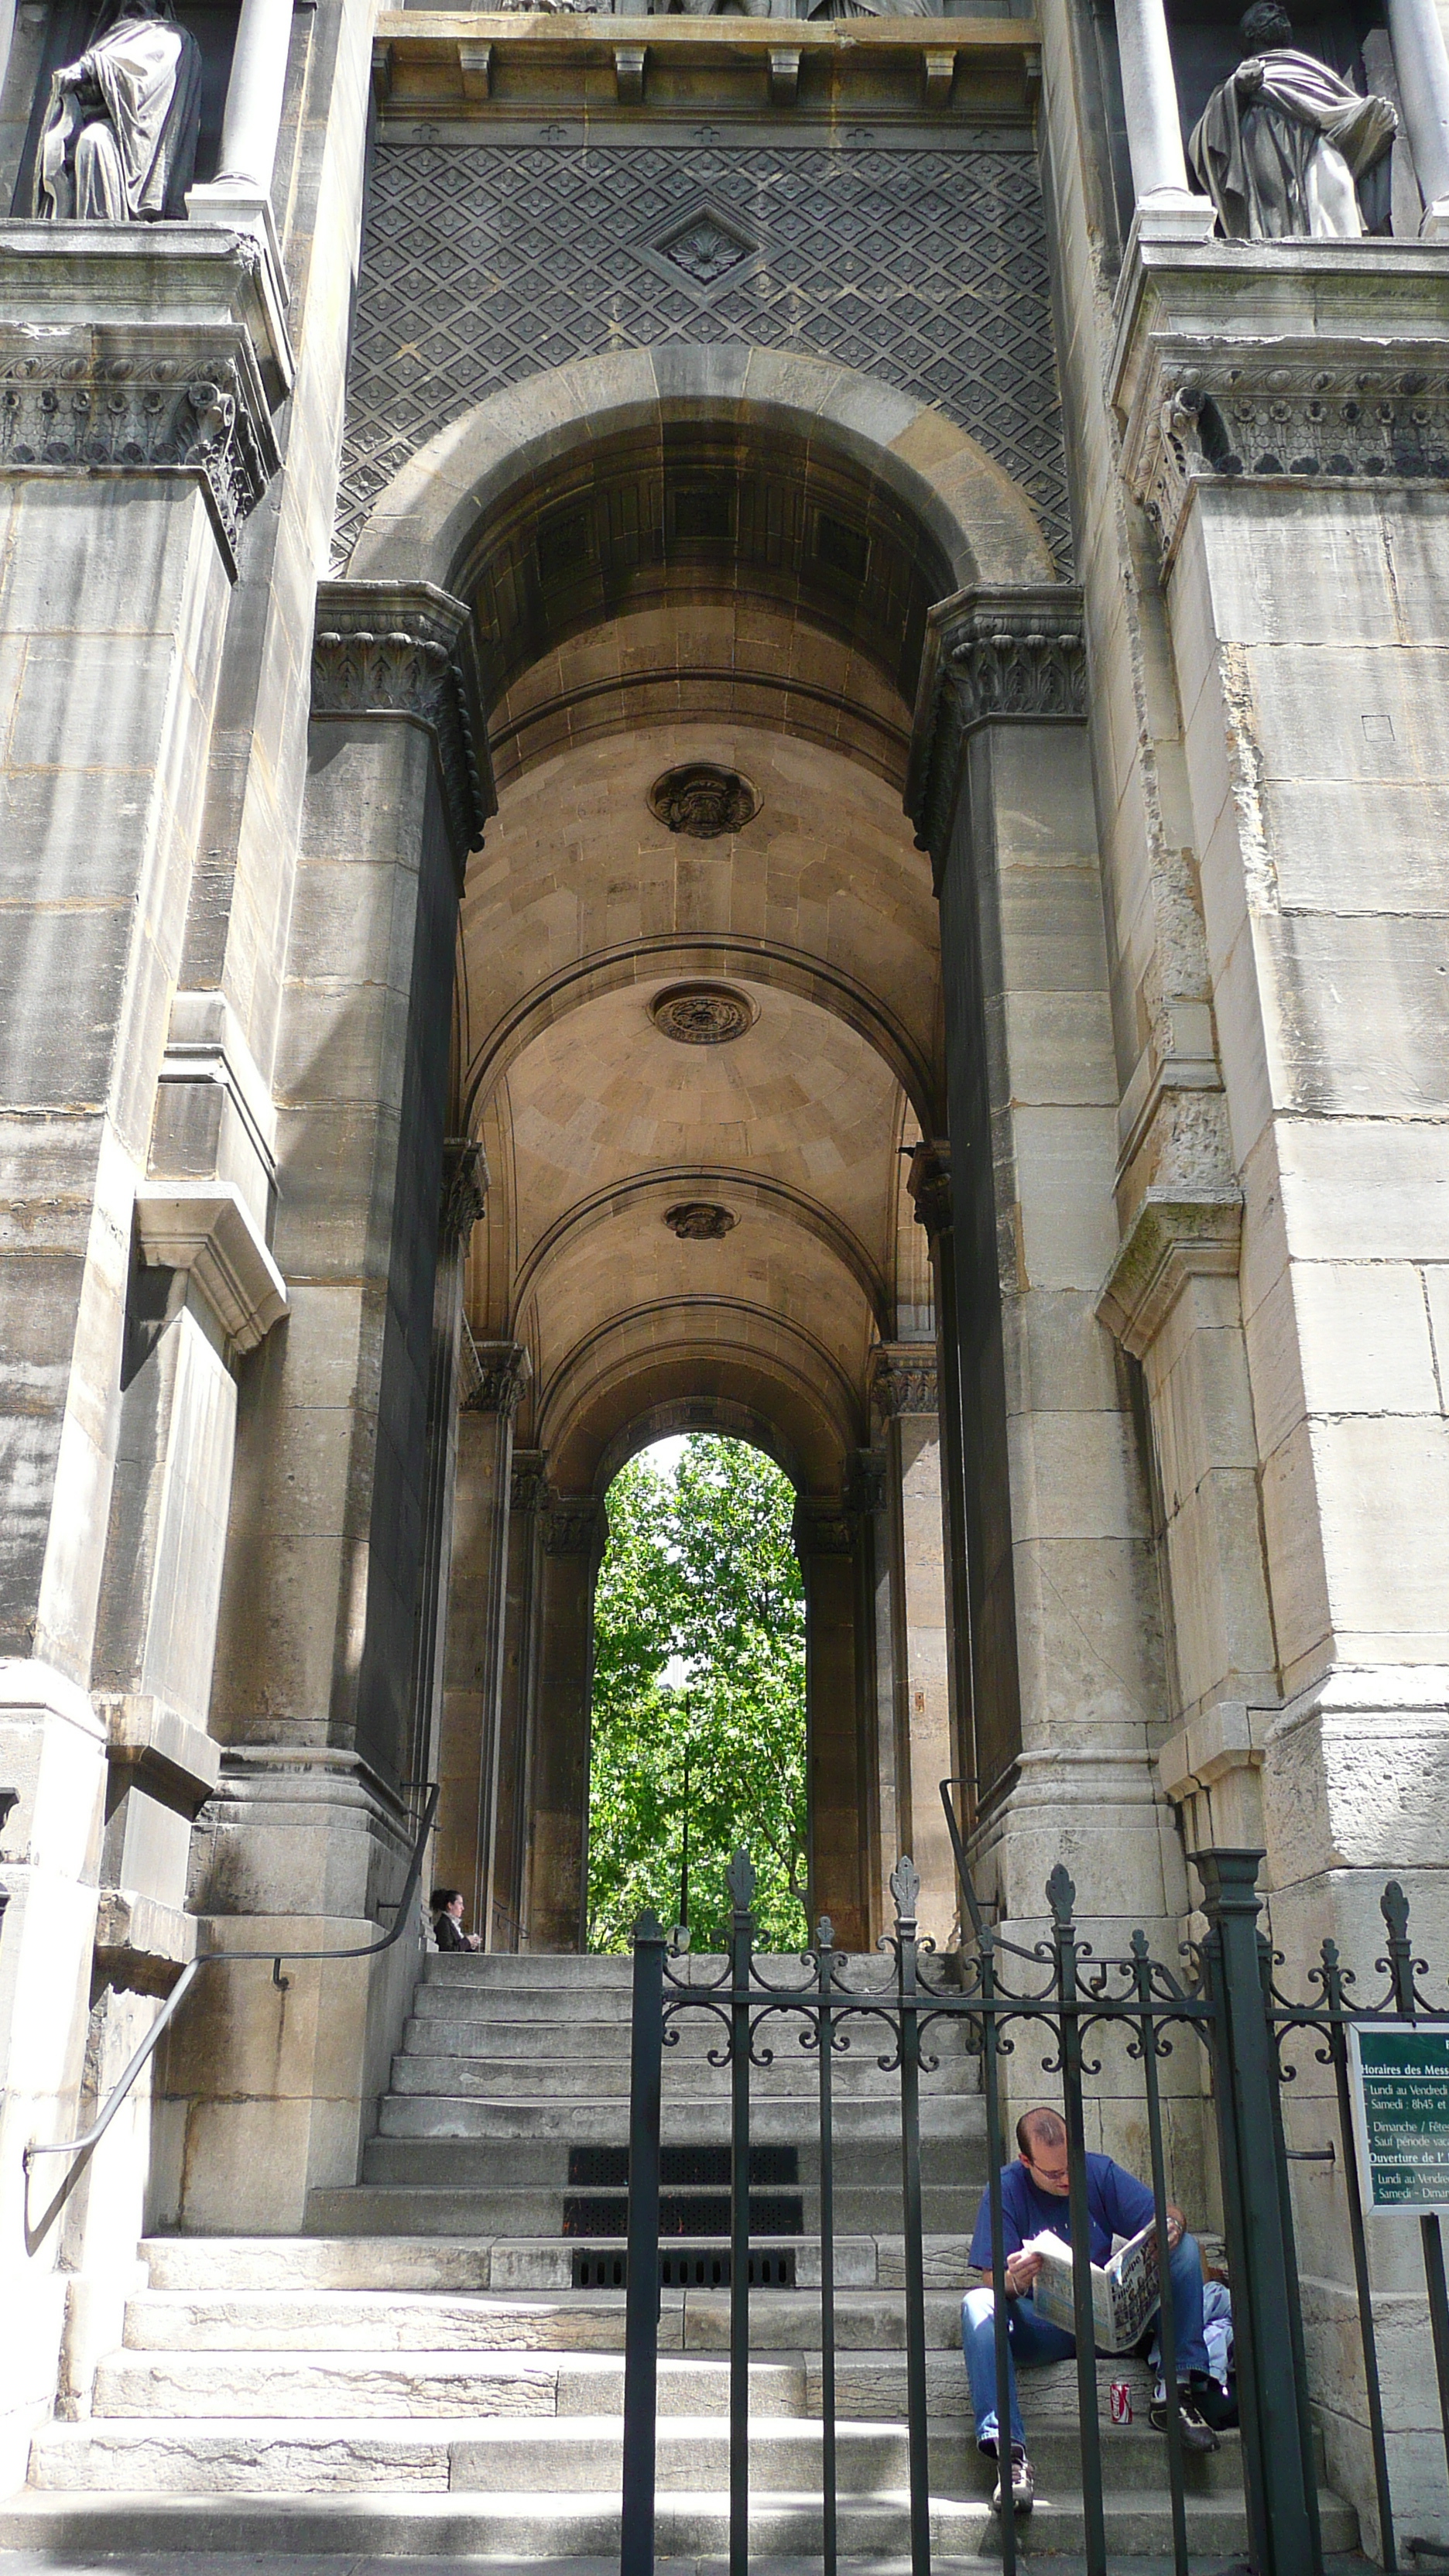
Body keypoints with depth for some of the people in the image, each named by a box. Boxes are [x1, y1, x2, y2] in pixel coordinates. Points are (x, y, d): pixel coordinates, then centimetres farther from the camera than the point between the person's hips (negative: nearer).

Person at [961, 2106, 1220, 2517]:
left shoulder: (1098, 2171, -1)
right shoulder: (1006, 2189, -8)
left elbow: (1170, 2213, -2)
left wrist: (1172, 2226, -27)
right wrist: (1014, 2281, -38)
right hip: (1041, 2328, -3)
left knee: (1184, 2249, -13)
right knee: (977, 2304, -33)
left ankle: (1178, 2393, -19)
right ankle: (1010, 2451, -41)